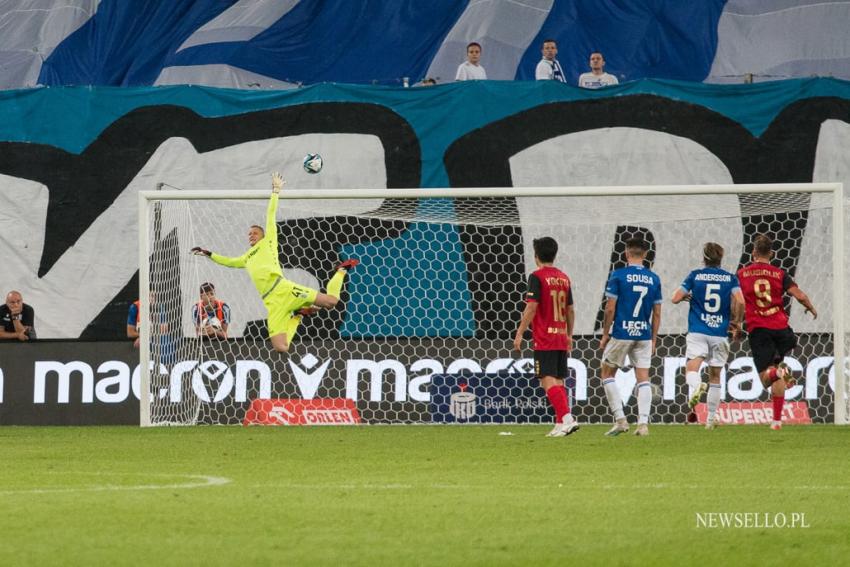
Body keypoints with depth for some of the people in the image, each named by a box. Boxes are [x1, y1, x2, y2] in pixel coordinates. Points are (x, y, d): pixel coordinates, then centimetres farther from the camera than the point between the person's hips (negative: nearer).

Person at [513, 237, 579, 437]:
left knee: (548, 381, -10)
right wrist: (569, 335, 26)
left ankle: (567, 418, -23)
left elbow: (531, 308, -15)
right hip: (561, 338, 7)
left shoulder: (537, 277, -9)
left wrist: (519, 334, -10)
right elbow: (570, 310, 16)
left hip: (544, 339, -7)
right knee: (558, 381, 11)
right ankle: (561, 424, 9)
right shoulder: (564, 278, 11)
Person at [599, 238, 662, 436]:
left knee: (607, 373, 12)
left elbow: (610, 309, -8)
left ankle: (620, 419, 2)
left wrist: (605, 335, 1)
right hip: (644, 335, 3)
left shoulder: (618, 275, -7)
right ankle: (643, 423, -6)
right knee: (643, 378, 5)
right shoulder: (654, 279, 4)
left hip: (621, 333, -3)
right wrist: (653, 340, 15)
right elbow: (657, 314, 7)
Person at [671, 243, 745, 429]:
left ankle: (695, 387, -50)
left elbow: (675, 298, 0)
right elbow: (740, 302, -9)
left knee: (692, 368, -14)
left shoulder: (695, 275, 3)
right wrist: (737, 323, 7)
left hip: (697, 332, -2)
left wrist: (686, 296, 22)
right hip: (720, 333, 2)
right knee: (715, 377, 14)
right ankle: (711, 419, 18)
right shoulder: (730, 278, 5)